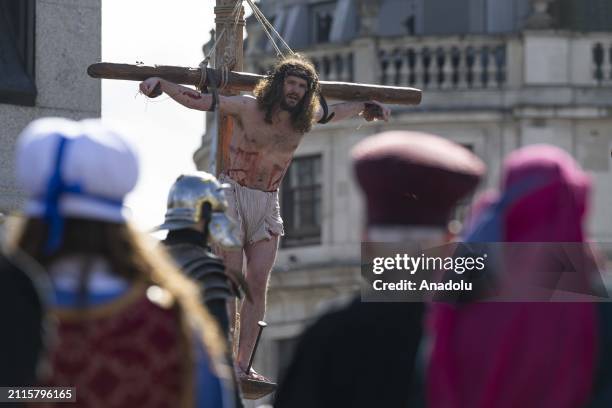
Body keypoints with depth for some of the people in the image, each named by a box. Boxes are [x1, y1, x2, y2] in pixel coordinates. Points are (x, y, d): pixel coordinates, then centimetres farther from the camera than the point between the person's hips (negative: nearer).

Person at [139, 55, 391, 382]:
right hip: (232, 195, -4)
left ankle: (243, 366, -5)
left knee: (258, 284, -5)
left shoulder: (304, 120, 5)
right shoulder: (248, 108, -9)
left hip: (267, 206, 4)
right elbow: (196, 101, -13)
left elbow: (331, 113, 26)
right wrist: (159, 83, -26)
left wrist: (366, 106, 36)